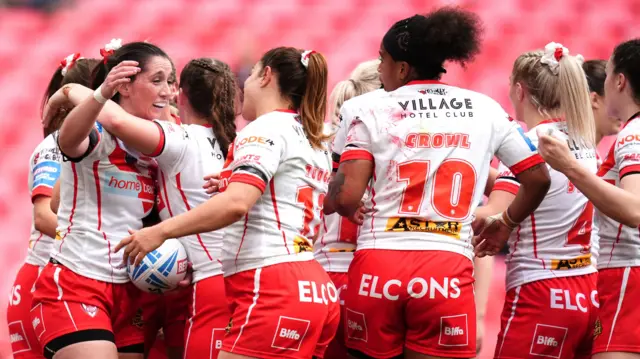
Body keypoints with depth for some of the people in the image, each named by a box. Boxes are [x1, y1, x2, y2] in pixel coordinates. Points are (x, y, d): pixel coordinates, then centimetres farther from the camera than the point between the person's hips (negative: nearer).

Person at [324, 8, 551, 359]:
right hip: (448, 269, 1)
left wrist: (328, 201, 18)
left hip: (377, 265, -1)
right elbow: (538, 178, 16)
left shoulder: (370, 109, 4)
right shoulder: (485, 109, 11)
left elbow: (346, 198, -5)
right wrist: (505, 224, 33)